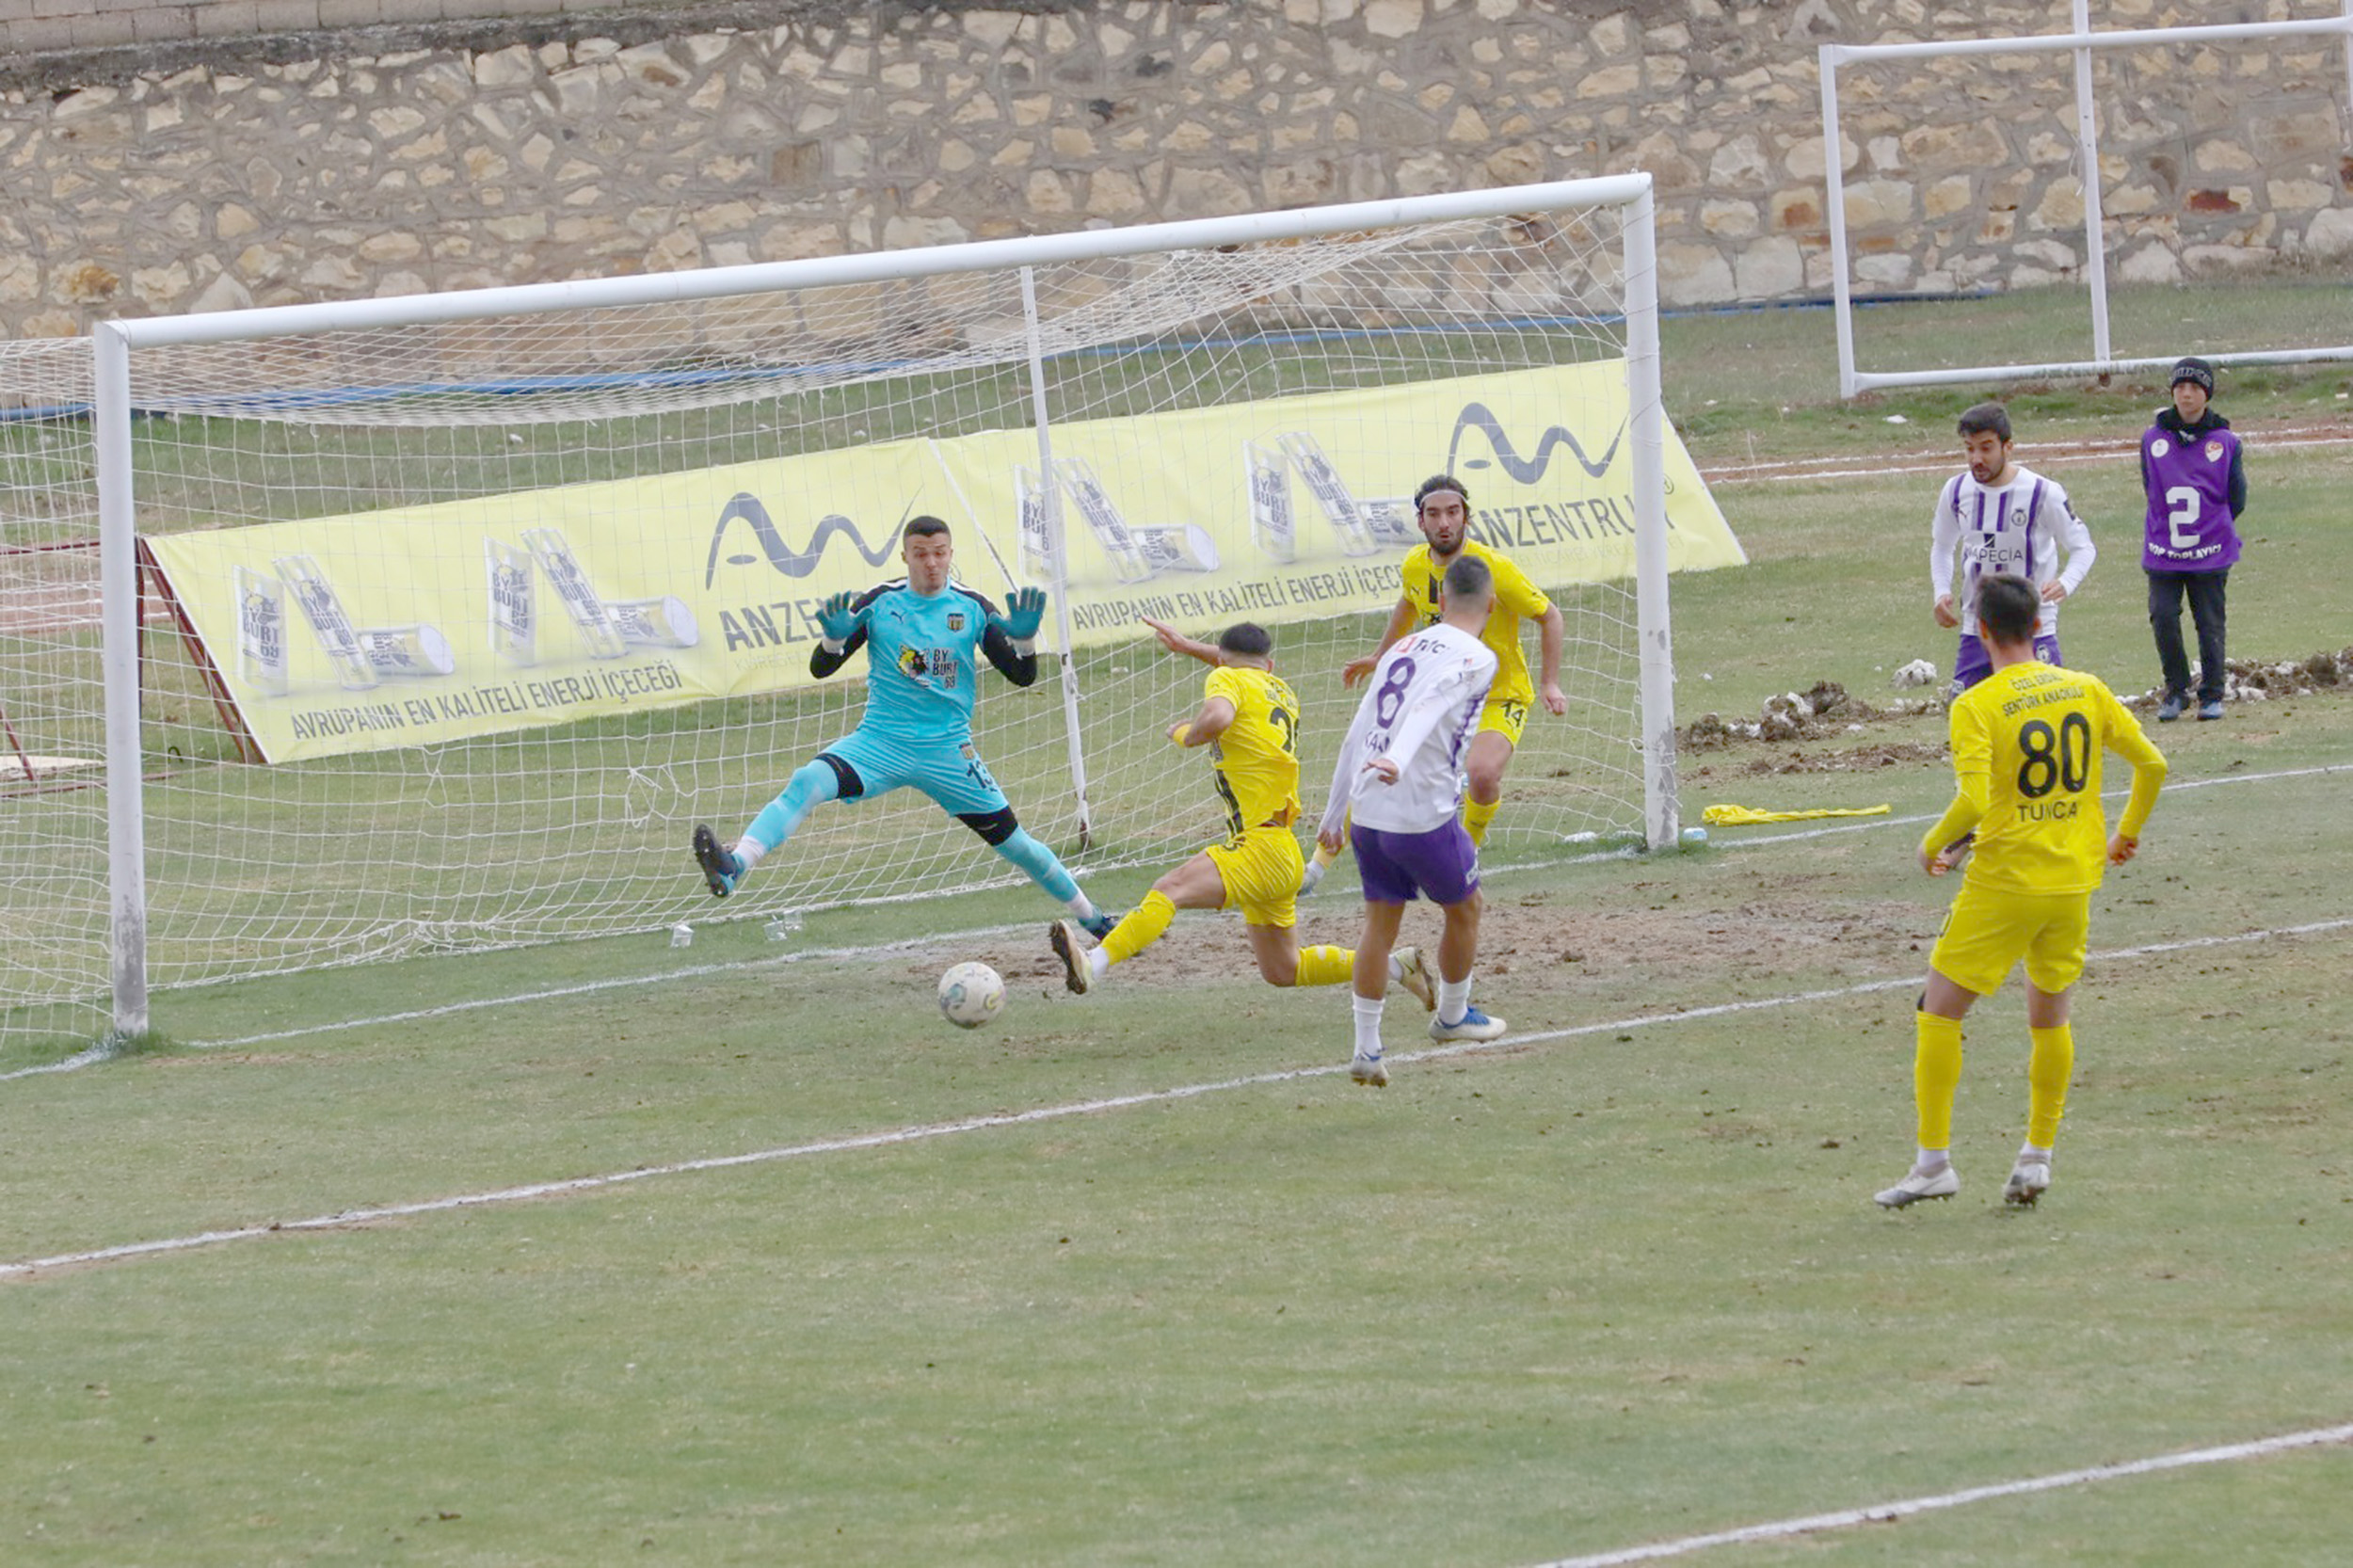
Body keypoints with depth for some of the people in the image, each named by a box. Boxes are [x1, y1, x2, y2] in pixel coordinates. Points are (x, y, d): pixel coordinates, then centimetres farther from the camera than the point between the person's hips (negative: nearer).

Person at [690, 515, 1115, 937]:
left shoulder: (972, 608, 1)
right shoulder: (880, 602, -1)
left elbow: (1023, 675, 3)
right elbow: (821, 668, -2)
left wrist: (1024, 637, -17)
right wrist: (834, 635, -24)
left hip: (948, 751, 1)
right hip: (880, 742, -1)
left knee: (1013, 842, 4)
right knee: (807, 782, -27)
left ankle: (1091, 917, 26)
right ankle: (733, 868, -44)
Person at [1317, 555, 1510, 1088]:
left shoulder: (1402, 649, 15)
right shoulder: (1476, 658, -5)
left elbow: (1357, 733, 15)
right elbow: (1430, 706, -25)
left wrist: (1334, 814, 21)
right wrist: (1398, 761, -41)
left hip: (1367, 814, 6)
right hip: (1426, 817, -6)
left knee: (1380, 923, 12)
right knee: (1463, 909, 19)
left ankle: (1366, 1047, 8)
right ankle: (1452, 1016, 35)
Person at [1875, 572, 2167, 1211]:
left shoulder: (1976, 707, -13)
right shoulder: (2086, 690, 3)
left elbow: (1974, 800, -23)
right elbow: (2151, 763, 6)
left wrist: (1934, 845, -4)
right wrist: (2128, 830, 23)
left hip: (2004, 882, -5)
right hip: (2074, 881, 5)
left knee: (1939, 1014, 6)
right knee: (2050, 1018, 20)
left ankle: (1934, 1160, 2)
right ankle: (2037, 1156, 19)